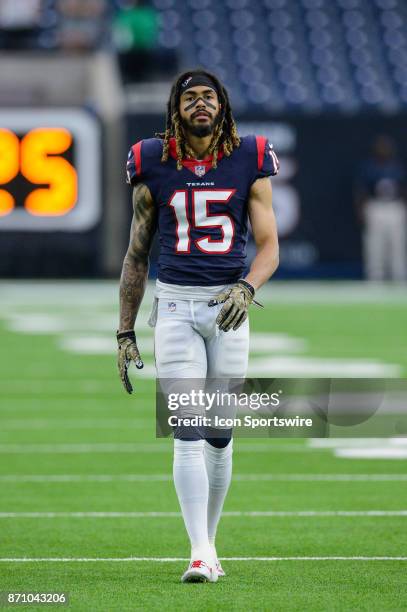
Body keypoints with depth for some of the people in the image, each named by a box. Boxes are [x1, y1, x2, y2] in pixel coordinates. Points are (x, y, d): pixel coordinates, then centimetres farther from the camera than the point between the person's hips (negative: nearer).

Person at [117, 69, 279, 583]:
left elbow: (268, 246, -1)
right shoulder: (153, 165, 3)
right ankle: (200, 555, -16)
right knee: (188, 434, -10)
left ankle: (208, 541, 22)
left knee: (220, 436, 7)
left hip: (229, 307, 1)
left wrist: (246, 289, -21)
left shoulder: (250, 160, 2)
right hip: (174, 305, -1)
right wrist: (124, 333, 9)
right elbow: (137, 255, 10)